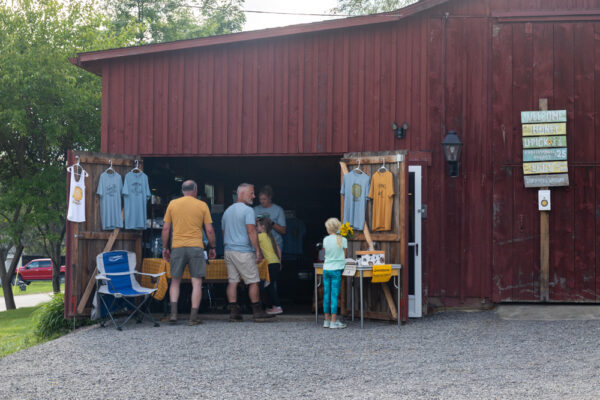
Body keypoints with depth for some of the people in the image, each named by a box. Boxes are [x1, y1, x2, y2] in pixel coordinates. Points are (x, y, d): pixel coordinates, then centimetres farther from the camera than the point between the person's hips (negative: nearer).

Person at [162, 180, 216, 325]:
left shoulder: (172, 204, 5)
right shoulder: (202, 205, 2)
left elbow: (166, 229, 5)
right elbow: (209, 230, 1)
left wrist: (165, 248, 13)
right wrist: (212, 247, 13)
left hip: (177, 247, 2)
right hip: (196, 247, -1)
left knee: (175, 281, 12)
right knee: (196, 282, 3)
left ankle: (173, 313, 0)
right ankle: (194, 317, 0)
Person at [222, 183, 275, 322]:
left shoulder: (227, 211, 16)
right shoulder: (247, 210, -10)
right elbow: (251, 232, -17)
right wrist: (258, 251, -13)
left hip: (229, 251, 8)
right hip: (243, 251, -7)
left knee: (232, 281, 6)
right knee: (253, 281, 0)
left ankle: (234, 313, 3)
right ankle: (257, 312, 2)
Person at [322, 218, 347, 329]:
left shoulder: (326, 239, 1)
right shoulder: (343, 240, -4)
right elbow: (344, 256, 4)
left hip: (326, 269, 3)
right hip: (336, 269, -3)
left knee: (326, 295, 8)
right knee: (334, 295, -3)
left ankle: (327, 320, 14)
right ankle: (333, 322, -4)